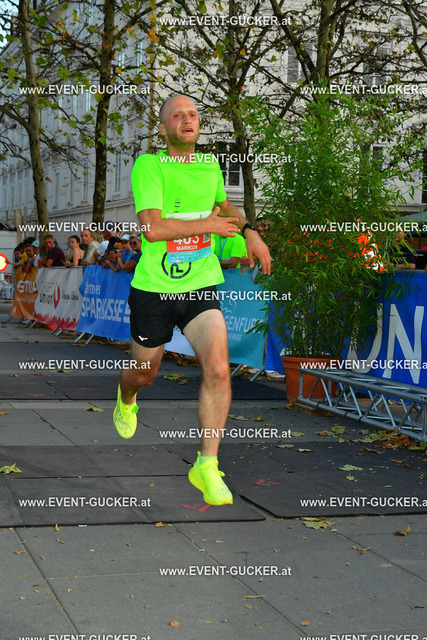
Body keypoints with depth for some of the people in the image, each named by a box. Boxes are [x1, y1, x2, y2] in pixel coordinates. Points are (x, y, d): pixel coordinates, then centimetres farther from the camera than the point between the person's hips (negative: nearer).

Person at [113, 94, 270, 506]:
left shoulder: (211, 167, 7)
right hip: (153, 288, -3)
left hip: (201, 285, 3)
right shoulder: (148, 166, -11)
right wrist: (209, 225, -16)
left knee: (218, 369, -17)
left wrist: (249, 231, 13)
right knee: (144, 373, 15)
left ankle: (206, 465, -4)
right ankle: (125, 400, 55)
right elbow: (152, 227, -24)